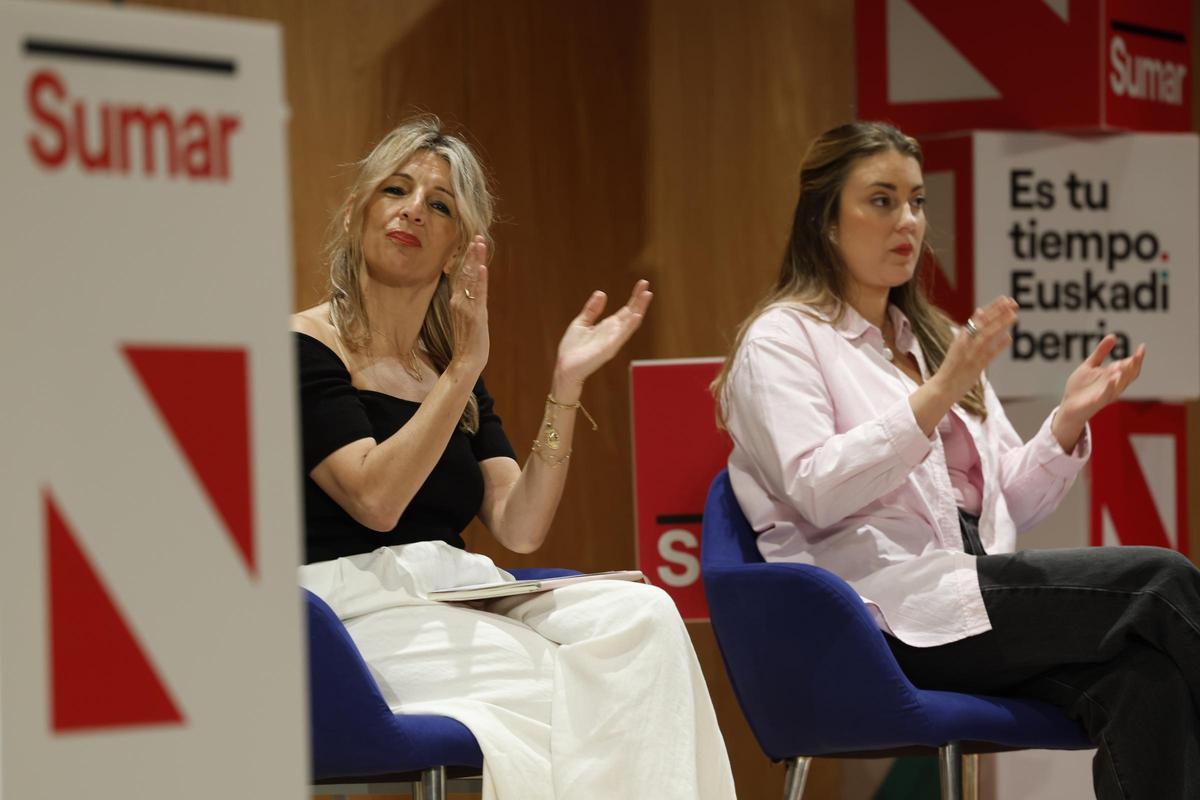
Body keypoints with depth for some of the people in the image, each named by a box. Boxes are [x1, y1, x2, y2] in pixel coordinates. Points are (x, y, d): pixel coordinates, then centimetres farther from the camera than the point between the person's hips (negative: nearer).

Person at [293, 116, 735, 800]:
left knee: (639, 614, -19)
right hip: (360, 609, -6)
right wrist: (463, 370, -16)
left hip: (458, 605, 6)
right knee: (539, 686, -31)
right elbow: (376, 499, -15)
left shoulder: (453, 375, 19)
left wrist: (567, 385, -3)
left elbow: (518, 528, 5)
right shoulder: (305, 348, -1)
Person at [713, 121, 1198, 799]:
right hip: (888, 608, -6)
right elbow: (815, 493, -12)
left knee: (1145, 678, -29)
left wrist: (1068, 420, 4)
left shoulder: (932, 338, 27)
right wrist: (938, 394, -20)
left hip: (978, 600, 6)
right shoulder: (782, 338, 5)